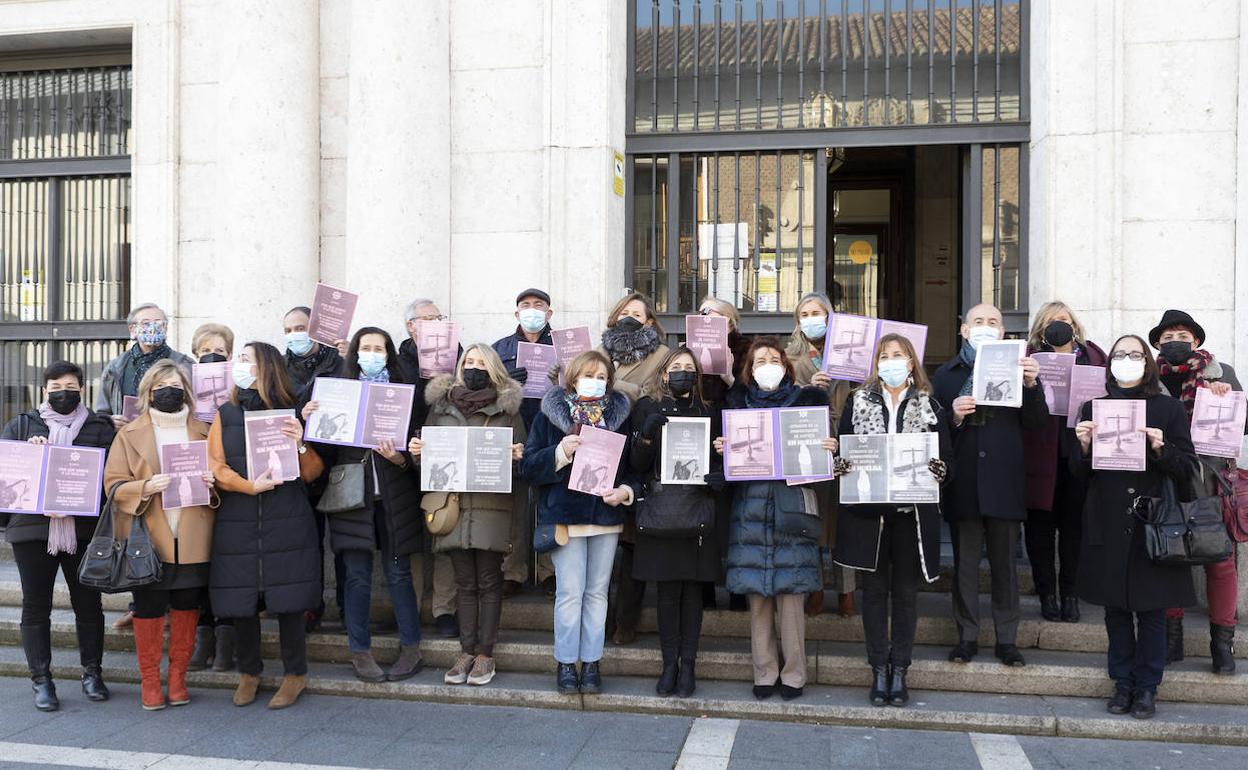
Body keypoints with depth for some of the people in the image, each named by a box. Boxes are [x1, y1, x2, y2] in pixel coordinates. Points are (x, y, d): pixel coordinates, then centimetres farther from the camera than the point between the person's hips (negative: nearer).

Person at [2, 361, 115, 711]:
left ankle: (92, 673, 20)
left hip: (84, 529, 0)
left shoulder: (100, 427, 7)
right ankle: (41, 680, 14)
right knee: (35, 605, 5)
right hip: (32, 528, 1)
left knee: (88, 603, 7)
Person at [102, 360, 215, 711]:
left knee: (186, 607, 7)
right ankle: (149, 681, 15)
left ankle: (178, 678, 20)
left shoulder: (203, 432, 10)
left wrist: (211, 482, -6)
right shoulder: (130, 434, 4)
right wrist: (146, 487, -19)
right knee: (148, 609, 2)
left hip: (191, 539, 2)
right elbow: (114, 484, -1)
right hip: (148, 538, -2)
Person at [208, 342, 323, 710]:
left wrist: (300, 443, -16)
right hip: (237, 524, 2)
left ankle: (295, 673, 17)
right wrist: (251, 486, -15)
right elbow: (216, 468, 1)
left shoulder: (291, 413, 4)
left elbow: (313, 473, 2)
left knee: (287, 602, 0)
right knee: (241, 603, 7)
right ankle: (248, 672, 26)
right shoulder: (225, 414, 11)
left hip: (287, 524, -2)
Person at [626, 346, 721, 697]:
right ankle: (669, 664, 12)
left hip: (698, 508, 2)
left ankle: (688, 664, 12)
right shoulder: (648, 407, 6)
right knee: (668, 590, 1)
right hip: (661, 508, -1)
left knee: (692, 589, 3)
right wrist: (647, 434, -17)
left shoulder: (709, 412, 13)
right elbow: (637, 464, 0)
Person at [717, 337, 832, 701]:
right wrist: (721, 449, -8)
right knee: (757, 594, 4)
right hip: (751, 507, 2)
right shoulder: (738, 402, 12)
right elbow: (730, 451, 13)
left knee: (791, 593, -2)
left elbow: (821, 448, 7)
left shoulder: (806, 399, 7)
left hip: (791, 507, -2)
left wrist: (829, 449, -14)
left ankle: (793, 674, 12)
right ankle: (764, 673, 16)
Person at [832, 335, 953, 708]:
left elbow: (947, 455, 5)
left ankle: (899, 670, 18)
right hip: (868, 509, 1)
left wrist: (939, 469, -17)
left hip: (912, 511, 0)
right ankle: (879, 670, 17)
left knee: (906, 590, 7)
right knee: (874, 589, 6)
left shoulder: (929, 405, 5)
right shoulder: (858, 401, 7)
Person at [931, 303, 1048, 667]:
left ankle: (1007, 639, 18)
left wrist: (1032, 385, -15)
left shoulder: (1016, 368, 5)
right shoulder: (946, 374, 8)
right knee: (965, 562, 8)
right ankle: (967, 637, 18)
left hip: (1003, 481, 0)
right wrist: (953, 416, -16)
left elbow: (1037, 424, -1)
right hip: (963, 481, 1)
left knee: (1004, 563, 8)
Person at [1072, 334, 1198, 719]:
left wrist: (1161, 449, -17)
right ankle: (1123, 683, 22)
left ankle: (1147, 687, 17)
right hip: (1107, 525, 2)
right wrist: (1084, 447, -12)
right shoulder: (1093, 408, 7)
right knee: (1115, 607, 9)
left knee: (1151, 609, 4)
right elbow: (1079, 472, 8)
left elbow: (1188, 468, 1)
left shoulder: (1168, 408, 2)